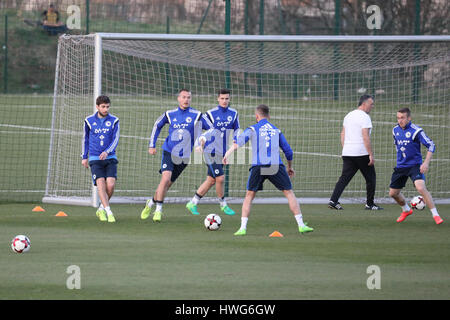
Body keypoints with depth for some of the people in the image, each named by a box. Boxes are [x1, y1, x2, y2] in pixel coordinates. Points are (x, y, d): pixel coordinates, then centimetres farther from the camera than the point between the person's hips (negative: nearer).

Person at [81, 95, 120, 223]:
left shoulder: (114, 121, 1)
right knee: (101, 183, -17)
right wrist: (84, 157, 17)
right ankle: (109, 212, -22)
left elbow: (115, 140, -5)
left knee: (111, 185, -11)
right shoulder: (89, 121, 3)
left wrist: (107, 152, -22)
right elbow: (85, 139, 16)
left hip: (110, 158, 0)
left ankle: (101, 209, 13)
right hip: (95, 159, 0)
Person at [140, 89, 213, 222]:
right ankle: (158, 210, -13)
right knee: (166, 178, -21)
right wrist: (152, 145, 17)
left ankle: (151, 202, 31)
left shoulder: (196, 115, -4)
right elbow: (157, 126, 19)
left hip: (184, 156, 1)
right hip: (169, 152, -1)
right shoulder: (170, 114, 2)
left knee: (167, 184, 7)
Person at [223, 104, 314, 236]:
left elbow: (238, 142, -5)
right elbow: (288, 151, 21)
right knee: (289, 193, 9)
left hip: (258, 166, -1)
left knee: (249, 195, 11)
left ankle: (243, 227, 2)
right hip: (276, 165, 1)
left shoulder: (252, 129, 12)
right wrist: (290, 167, 35)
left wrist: (227, 154, -12)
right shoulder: (277, 131, 20)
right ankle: (301, 224, 1)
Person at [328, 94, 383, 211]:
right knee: (370, 178, 8)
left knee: (344, 178, 3)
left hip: (347, 153, 7)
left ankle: (333, 200, -11)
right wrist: (371, 155, -17)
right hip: (362, 153, -7)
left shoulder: (348, 116, 14)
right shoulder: (364, 117, -11)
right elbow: (366, 137, -18)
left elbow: (343, 135, 17)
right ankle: (369, 204, 12)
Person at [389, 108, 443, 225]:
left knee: (421, 188, -27)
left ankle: (435, 215, -18)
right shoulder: (395, 130, 4)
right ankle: (406, 210, 37)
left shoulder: (416, 131, -15)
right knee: (393, 193, 8)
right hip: (400, 166, 6)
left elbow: (431, 146, -15)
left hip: (415, 165, -6)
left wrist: (426, 163, -25)